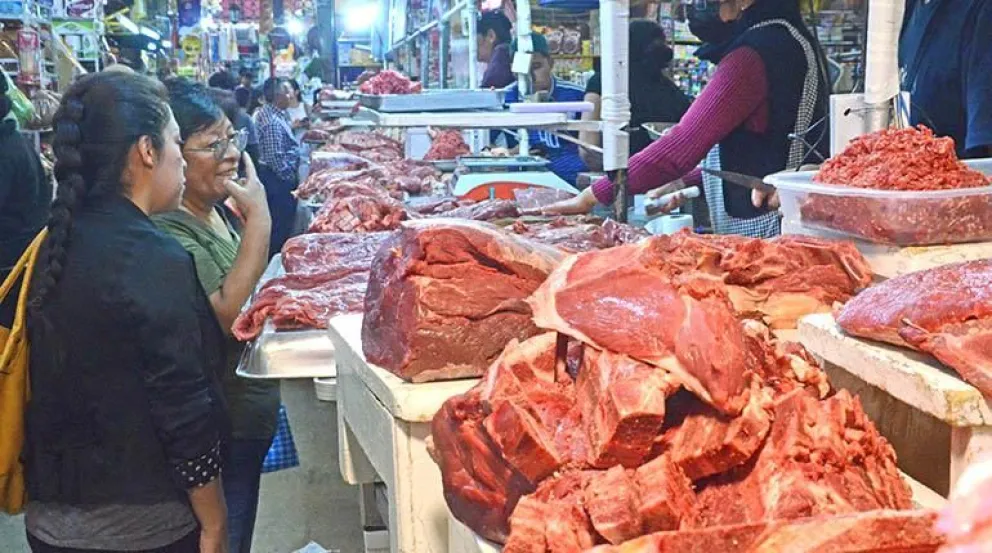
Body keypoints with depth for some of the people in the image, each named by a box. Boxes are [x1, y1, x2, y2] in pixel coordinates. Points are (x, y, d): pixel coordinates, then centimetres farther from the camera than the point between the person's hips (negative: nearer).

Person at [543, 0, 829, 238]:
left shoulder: (753, 53, -18)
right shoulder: (793, 38, 14)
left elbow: (683, 144, -21)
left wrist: (588, 198, -15)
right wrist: (687, 182, 12)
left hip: (762, 228, -9)